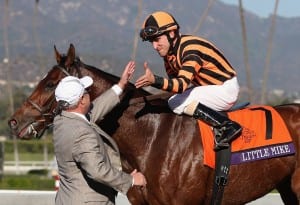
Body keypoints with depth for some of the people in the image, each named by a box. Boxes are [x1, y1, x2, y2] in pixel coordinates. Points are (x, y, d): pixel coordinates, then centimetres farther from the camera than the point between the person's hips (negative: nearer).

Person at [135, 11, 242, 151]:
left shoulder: (190, 49, -26)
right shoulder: (169, 52, 3)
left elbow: (183, 83, -38)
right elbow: (174, 80, 10)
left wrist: (155, 80, -52)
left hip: (226, 89, -10)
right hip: (208, 87, 10)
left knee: (177, 104, -20)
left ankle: (227, 126, -23)